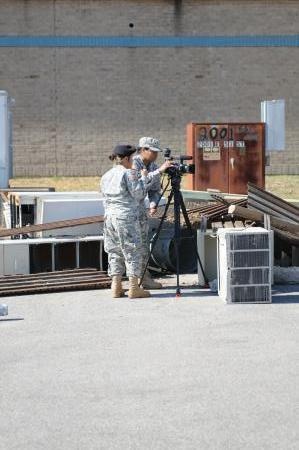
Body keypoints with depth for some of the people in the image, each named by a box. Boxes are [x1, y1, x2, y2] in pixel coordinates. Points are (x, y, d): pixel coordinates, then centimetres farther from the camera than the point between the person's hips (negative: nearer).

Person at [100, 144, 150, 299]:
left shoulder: (106, 176, 14)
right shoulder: (129, 174, -9)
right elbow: (139, 194, -10)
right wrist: (143, 178, 3)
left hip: (109, 217, 7)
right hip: (127, 218, -7)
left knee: (114, 252, 11)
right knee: (132, 251, 0)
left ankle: (116, 287, 10)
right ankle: (134, 288, 0)